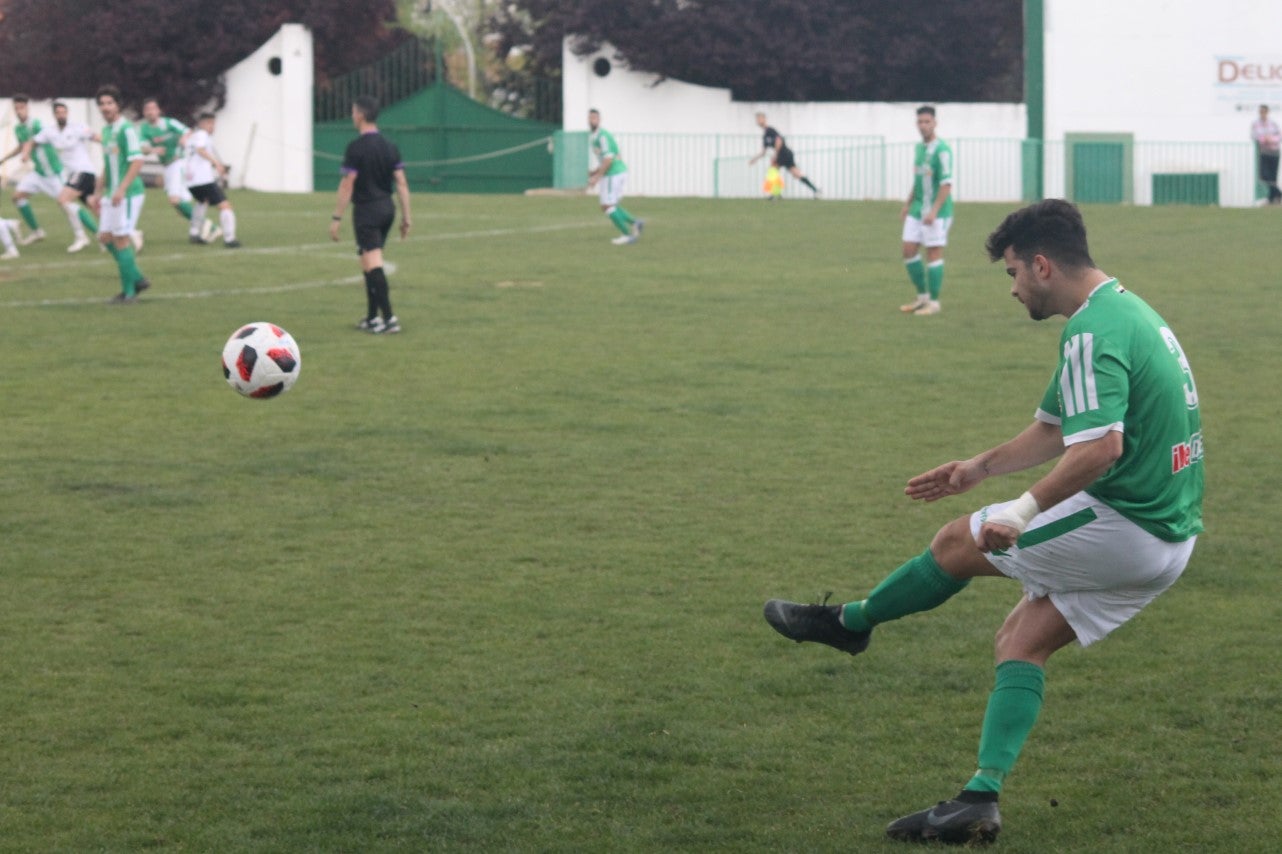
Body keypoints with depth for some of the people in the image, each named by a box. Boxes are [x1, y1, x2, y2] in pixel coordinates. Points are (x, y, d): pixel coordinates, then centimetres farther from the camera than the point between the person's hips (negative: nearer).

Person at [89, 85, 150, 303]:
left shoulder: (127, 129, -13)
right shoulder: (106, 130, 14)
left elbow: (137, 162, -20)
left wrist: (121, 189, -26)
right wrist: (98, 193, 25)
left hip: (128, 194, -9)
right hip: (112, 194, 9)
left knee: (120, 239, -6)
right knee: (105, 237, 9)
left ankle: (129, 290, 3)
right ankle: (137, 279, 19)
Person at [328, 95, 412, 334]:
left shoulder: (356, 147, -13)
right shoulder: (389, 146, 7)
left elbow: (347, 185, -14)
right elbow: (401, 183, 6)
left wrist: (336, 218, -9)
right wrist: (406, 217, 9)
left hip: (366, 210, -7)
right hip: (387, 207, 7)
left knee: (373, 264, -9)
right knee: (371, 264, 17)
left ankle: (389, 318, -16)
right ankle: (372, 317, 21)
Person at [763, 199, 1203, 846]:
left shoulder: (1093, 334, -19)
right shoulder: (1129, 310, 15)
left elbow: (1100, 447, -33)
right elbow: (1059, 428, 26)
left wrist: (1024, 512, -30)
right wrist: (980, 468, 31)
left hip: (1123, 527, -9)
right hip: (1169, 537, 10)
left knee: (957, 544, 7)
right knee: (1021, 642, 13)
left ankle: (848, 623, 29)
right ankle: (980, 799, 6)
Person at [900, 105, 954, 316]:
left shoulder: (942, 150, -14)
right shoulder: (919, 148, 13)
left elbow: (946, 184, -18)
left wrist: (934, 211, -24)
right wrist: (908, 205, 20)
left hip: (937, 212, -8)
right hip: (917, 210, 8)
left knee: (934, 254, -4)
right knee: (909, 251, 6)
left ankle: (934, 302, 5)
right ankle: (922, 297, 19)